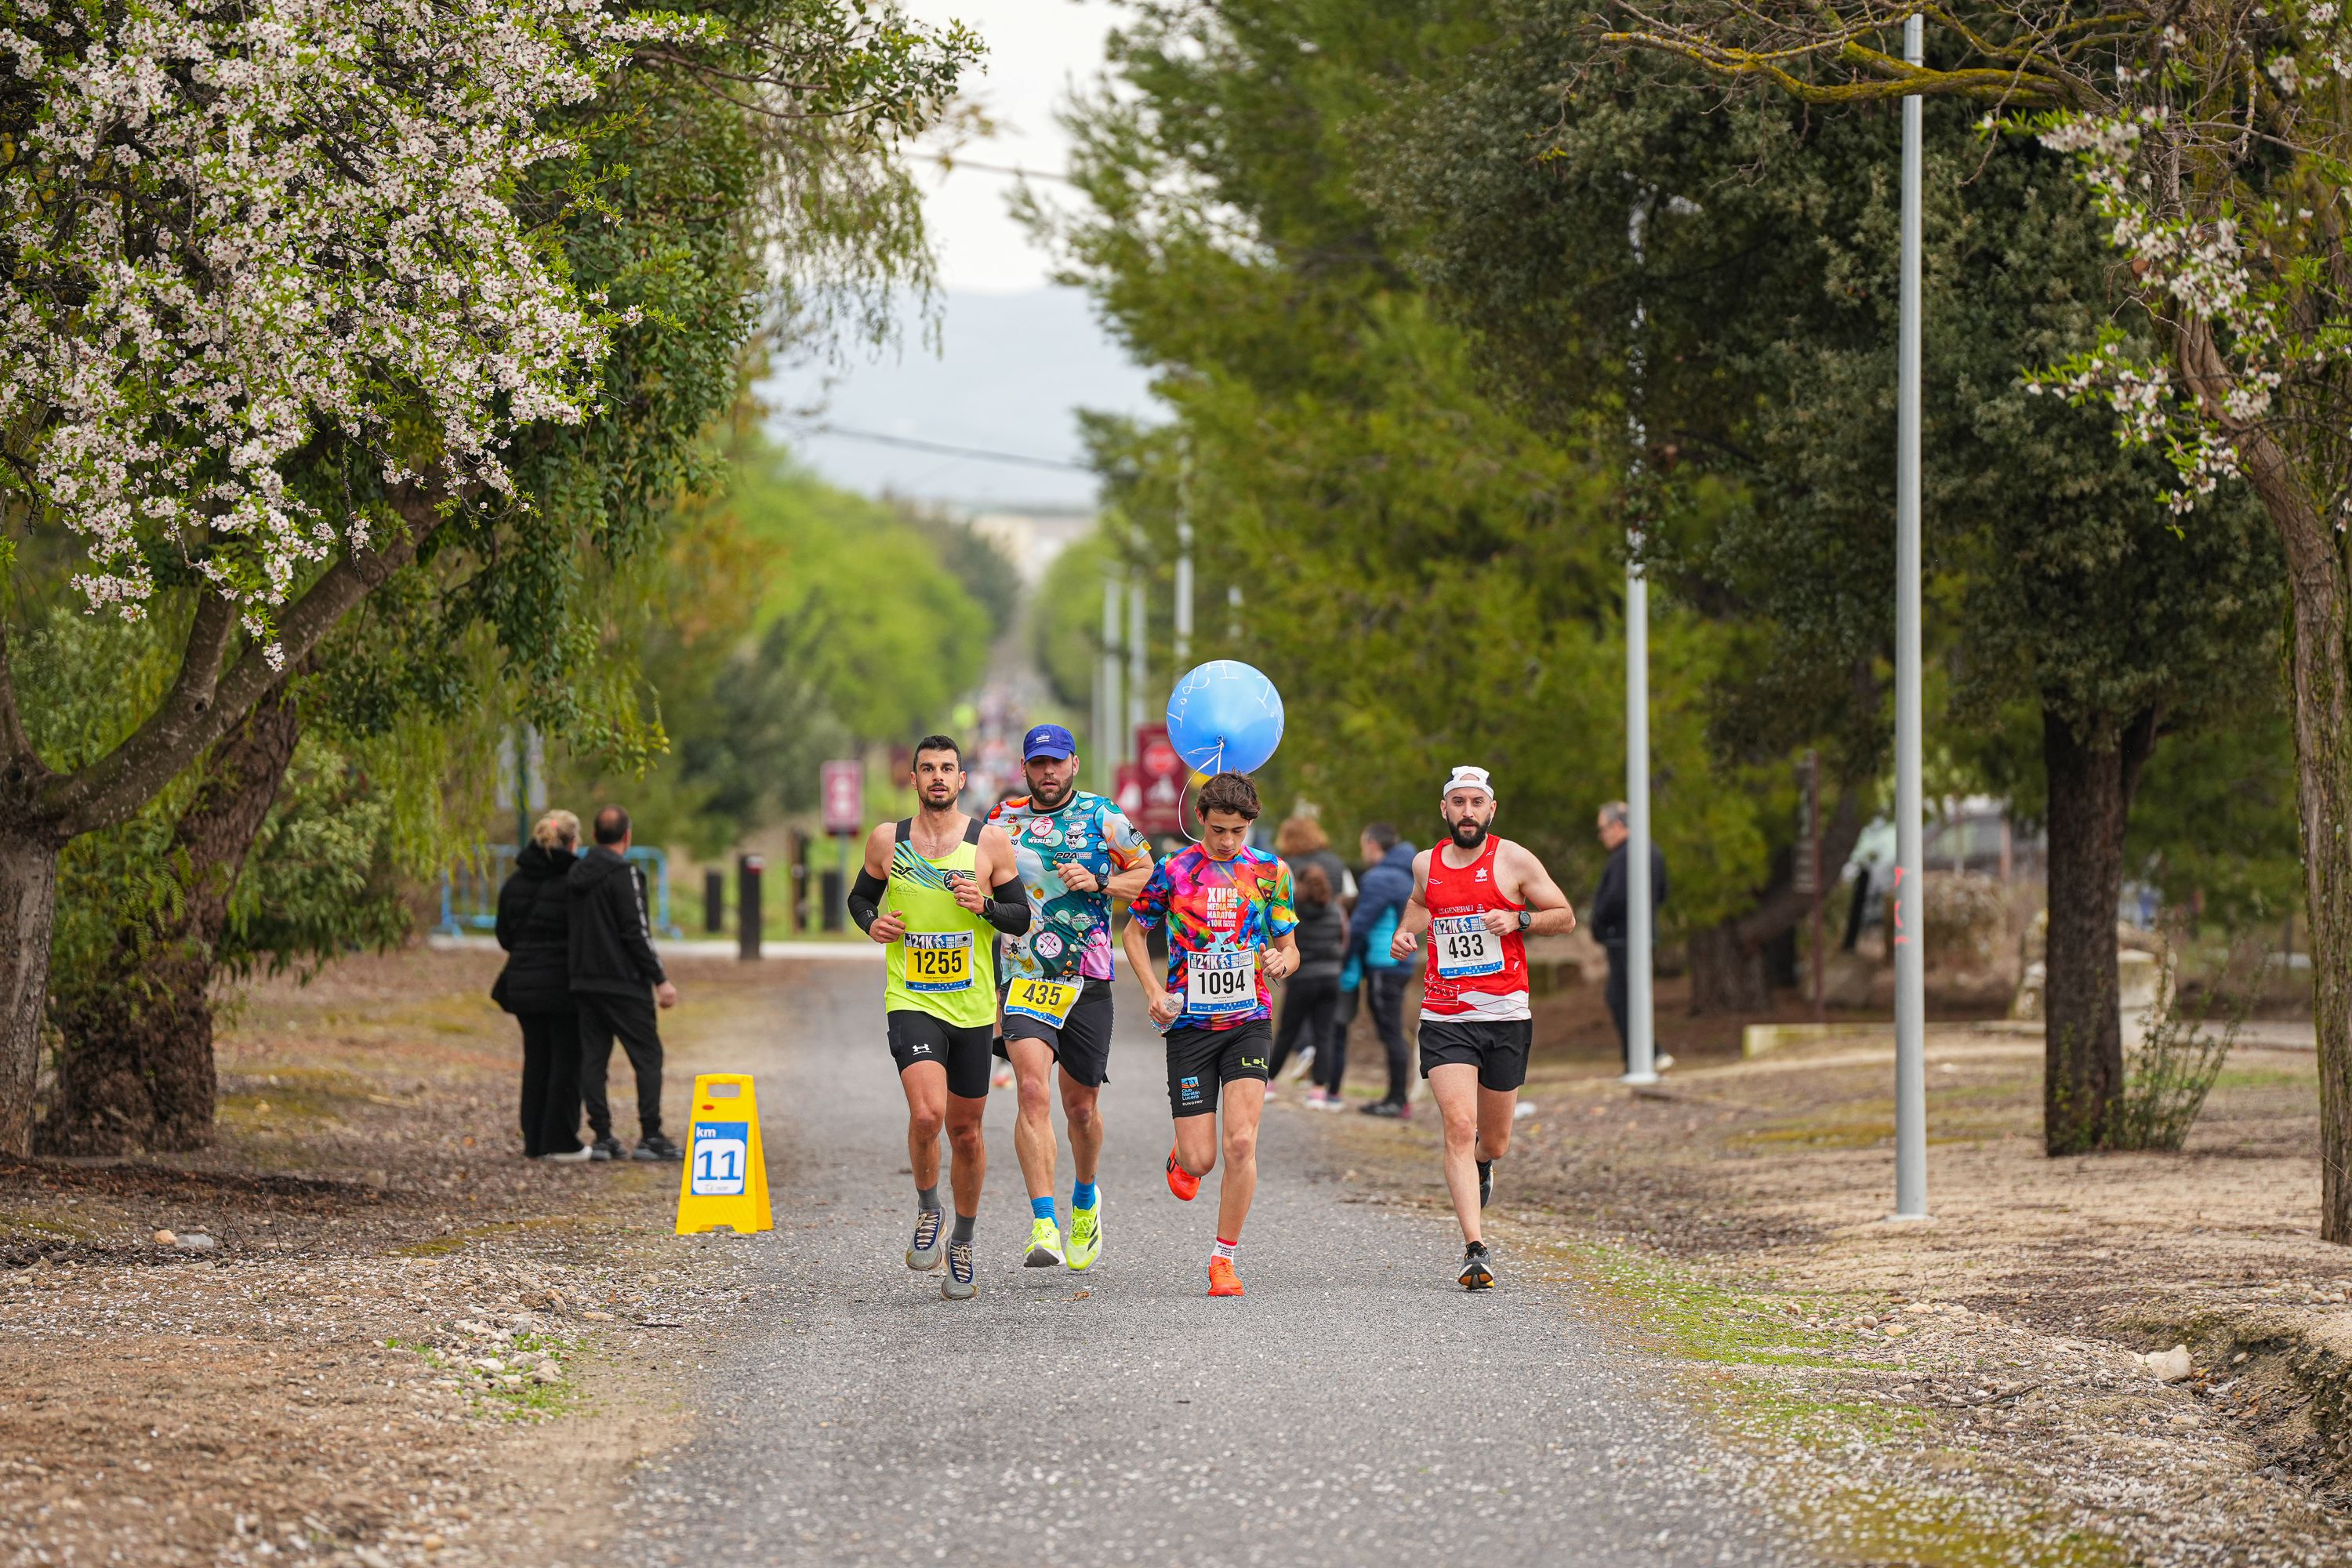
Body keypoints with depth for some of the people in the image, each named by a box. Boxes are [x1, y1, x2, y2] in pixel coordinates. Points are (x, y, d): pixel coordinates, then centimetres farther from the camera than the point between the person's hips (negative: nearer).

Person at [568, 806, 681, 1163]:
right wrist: (661, 979, -12)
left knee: (592, 1057, 7)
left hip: (584, 982, 7)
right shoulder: (623, 874, -13)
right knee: (648, 1055, -1)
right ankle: (650, 1136, -6)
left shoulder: (576, 875, 10)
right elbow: (636, 932, -16)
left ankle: (602, 1136, 5)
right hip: (623, 983, -7)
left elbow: (573, 929, 14)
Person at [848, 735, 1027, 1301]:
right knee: (927, 1114, -23)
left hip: (972, 1006, 1)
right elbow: (860, 896, 18)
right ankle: (928, 1209, 4)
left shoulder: (989, 841, 0)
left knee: (966, 1131, 10)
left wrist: (985, 906, -14)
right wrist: (872, 922, -4)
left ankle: (962, 1247, 29)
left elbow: (1021, 918, 6)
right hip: (911, 1001, -1)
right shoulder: (888, 840, 2)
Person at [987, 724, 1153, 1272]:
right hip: (1024, 976, 0)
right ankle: (1044, 1228, -26)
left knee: (1081, 1106, 11)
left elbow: (1145, 871, 9)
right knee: (1032, 1088, -21)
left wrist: (1098, 883, -9)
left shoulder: (1103, 817, 2)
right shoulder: (1003, 821, 6)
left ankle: (1086, 1198, 42)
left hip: (1089, 980, 0)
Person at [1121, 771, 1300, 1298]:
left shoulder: (1270, 872, 4)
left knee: (1242, 1142, -16)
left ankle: (1225, 1257, -1)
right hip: (1189, 1024, -1)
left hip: (1248, 1022, 1)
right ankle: (1182, 1154, 37)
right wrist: (1154, 989, -4)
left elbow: (1288, 945, 11)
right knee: (1199, 1161, -3)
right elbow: (1134, 931, 10)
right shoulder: (1174, 871, -1)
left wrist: (1282, 960, -13)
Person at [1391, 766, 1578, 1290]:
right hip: (1445, 1018, 1)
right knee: (1459, 1127, -16)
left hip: (1505, 1015, -1)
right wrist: (1406, 932, 7)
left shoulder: (1514, 860, -2)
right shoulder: (1426, 864, 7)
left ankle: (1481, 1165, 50)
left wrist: (1517, 919, -13)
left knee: (1493, 1141, 11)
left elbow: (1565, 916, 4)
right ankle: (1475, 1248, -18)